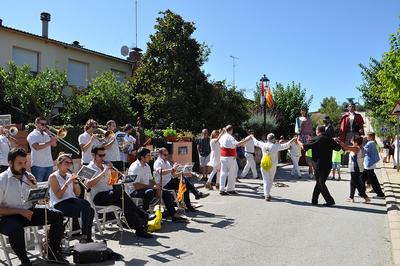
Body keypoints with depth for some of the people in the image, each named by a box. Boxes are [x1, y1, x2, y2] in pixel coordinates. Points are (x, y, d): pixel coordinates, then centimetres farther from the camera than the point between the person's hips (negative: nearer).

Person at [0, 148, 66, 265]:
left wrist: (34, 185, -7)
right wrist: (20, 211, -18)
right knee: (16, 229, -38)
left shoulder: (28, 176, 6)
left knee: (58, 215, -10)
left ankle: (53, 252, 0)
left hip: (29, 211, 6)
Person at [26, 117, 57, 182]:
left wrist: (49, 133, -1)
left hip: (49, 164, 6)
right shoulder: (32, 135, -3)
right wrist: (50, 142, -22)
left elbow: (54, 144, 6)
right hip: (38, 165, -6)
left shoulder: (46, 134, 16)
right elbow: (37, 147, -19)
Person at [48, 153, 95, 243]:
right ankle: (84, 237, -21)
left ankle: (87, 237, -20)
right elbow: (59, 196, -12)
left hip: (72, 200, 6)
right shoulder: (53, 177, 0)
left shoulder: (69, 176, 18)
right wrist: (67, 182, -19)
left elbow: (77, 194, 14)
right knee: (85, 209, -29)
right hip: (59, 205, -5)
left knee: (90, 210, -26)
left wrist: (76, 181, -1)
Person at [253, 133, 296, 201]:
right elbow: (286, 145, -10)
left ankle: (266, 194, -2)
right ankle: (267, 194, 21)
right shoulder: (276, 146, -14)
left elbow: (256, 142, 12)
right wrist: (293, 139, 1)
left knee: (266, 180, 7)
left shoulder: (263, 145, -5)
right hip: (272, 166, -2)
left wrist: (252, 137, 31)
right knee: (270, 180, 15)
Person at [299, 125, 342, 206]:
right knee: (320, 182, 15)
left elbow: (304, 147, -7)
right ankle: (314, 200, 20)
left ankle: (330, 201, -1)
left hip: (319, 165, -5)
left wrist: (299, 142, 12)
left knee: (321, 183, 3)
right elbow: (338, 148, 14)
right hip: (328, 165, 5)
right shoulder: (330, 139, 6)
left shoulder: (315, 139, -7)